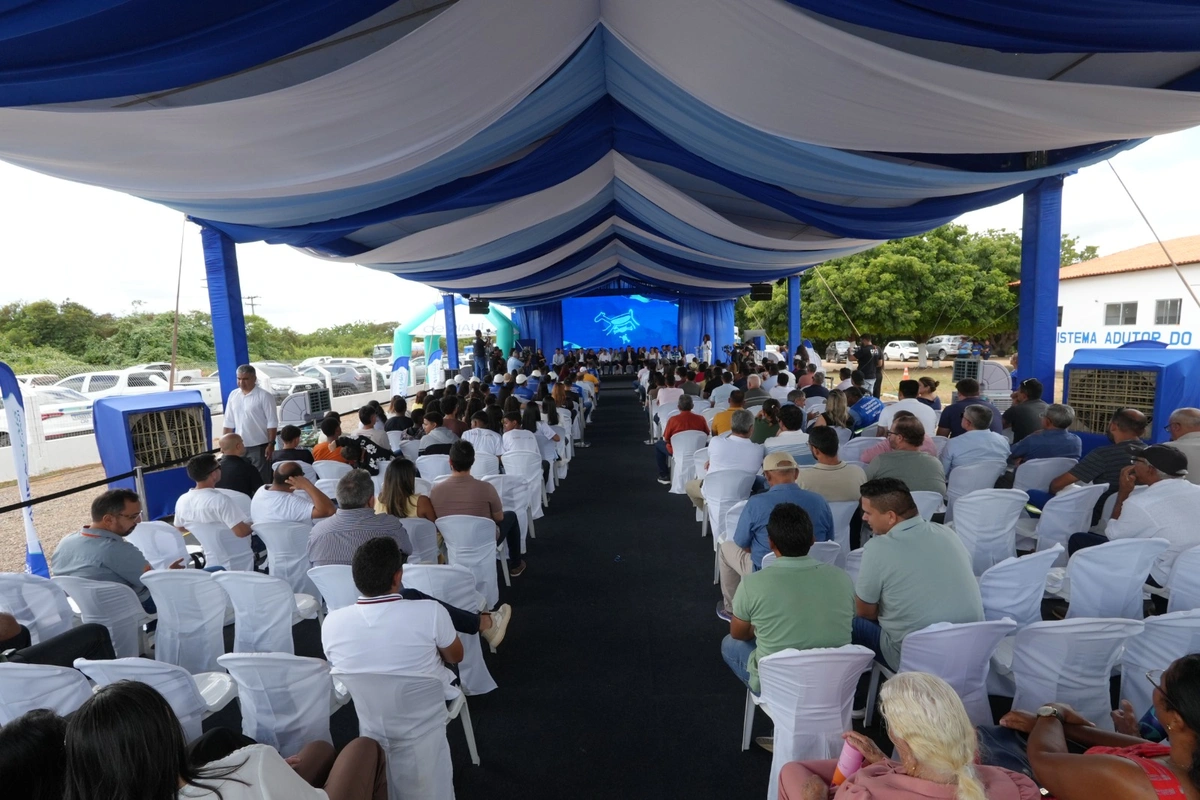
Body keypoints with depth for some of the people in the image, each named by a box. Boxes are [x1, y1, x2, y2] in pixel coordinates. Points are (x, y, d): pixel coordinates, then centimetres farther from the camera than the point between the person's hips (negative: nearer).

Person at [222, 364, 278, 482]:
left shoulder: (264, 396, -10)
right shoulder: (233, 395, 7)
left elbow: (272, 423, -12)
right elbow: (229, 422, 12)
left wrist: (271, 444, -16)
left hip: (259, 446, -6)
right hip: (239, 447, 6)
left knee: (261, 479, 1)